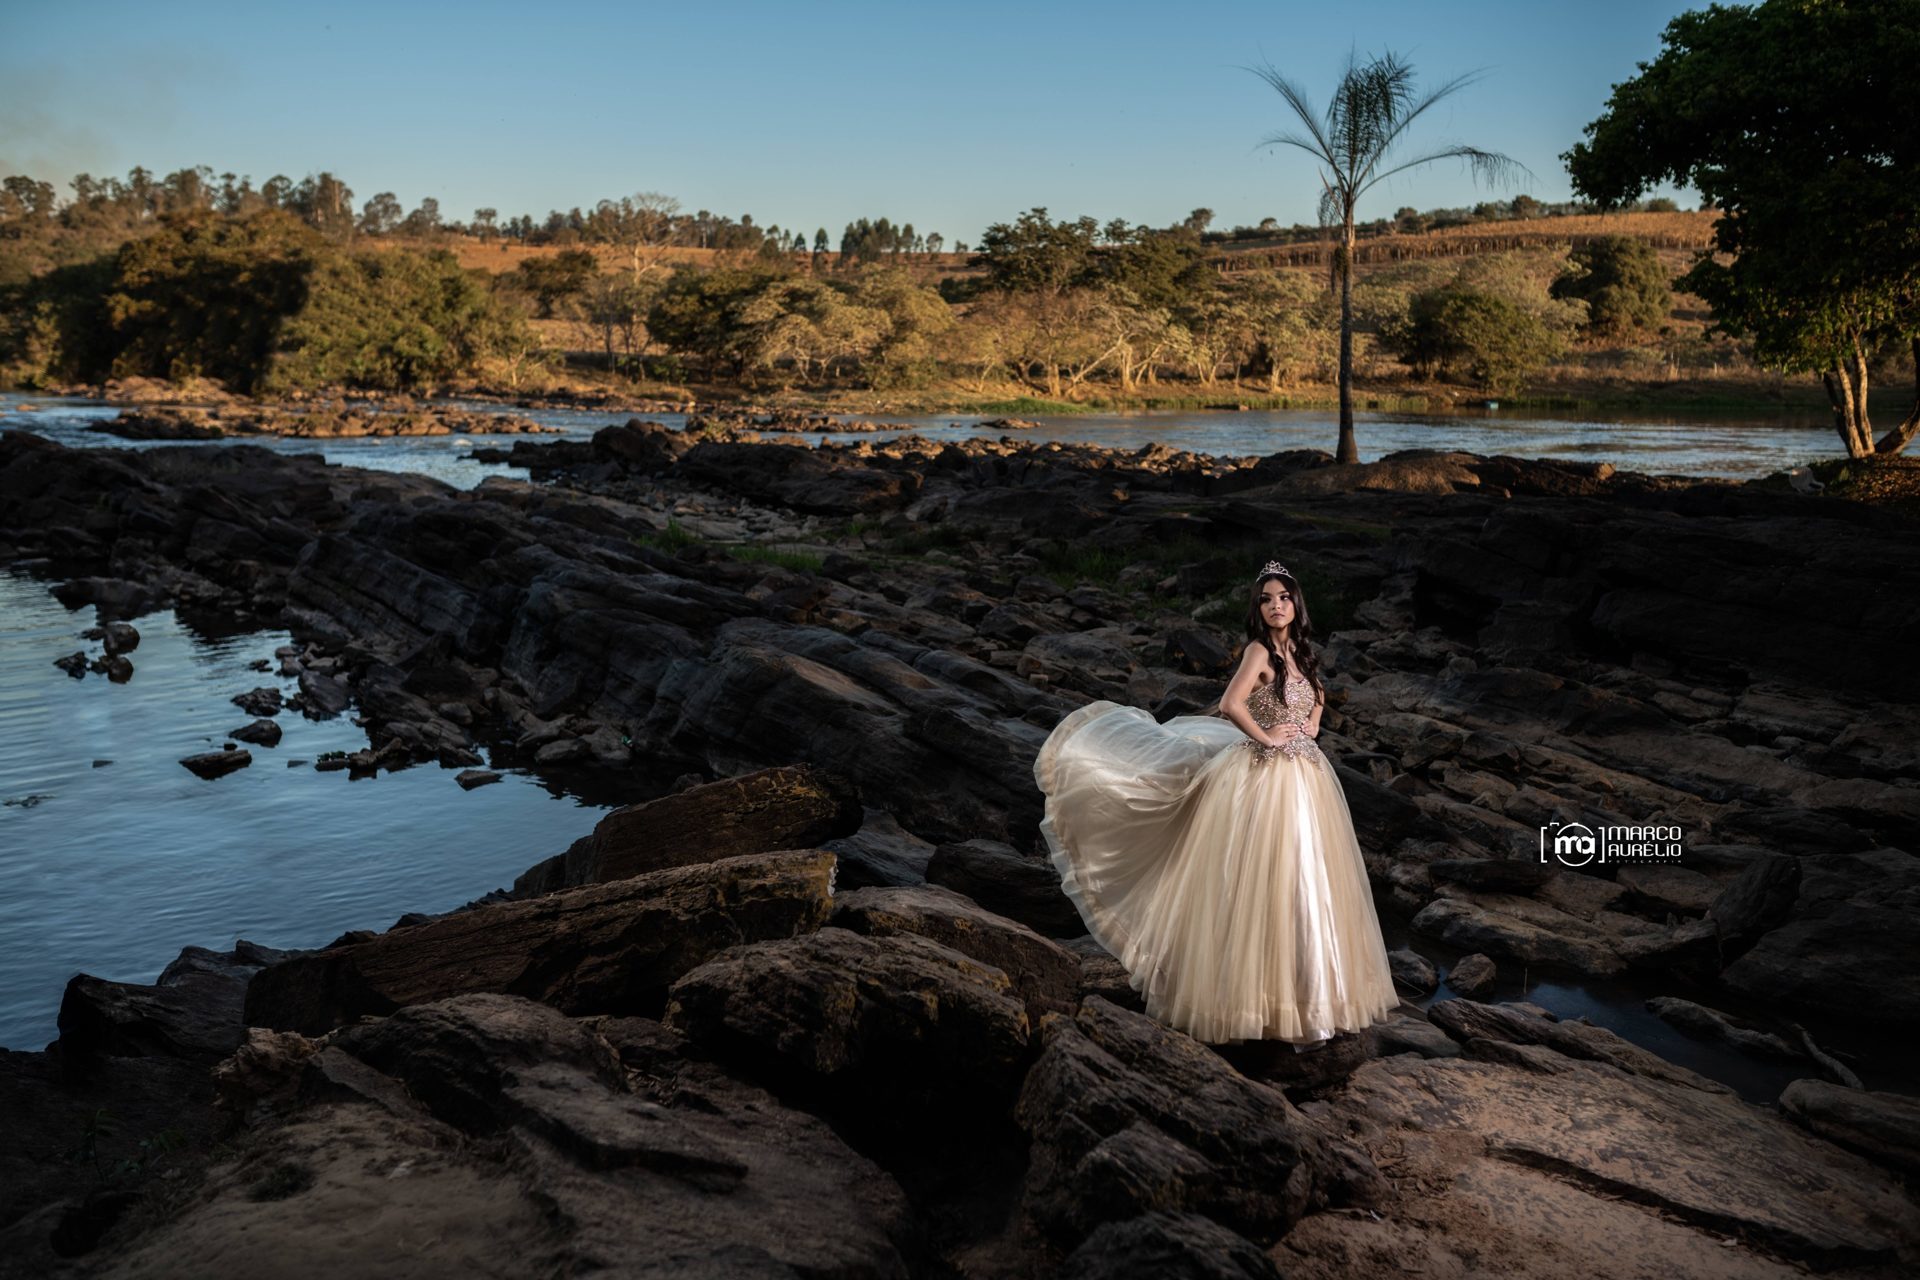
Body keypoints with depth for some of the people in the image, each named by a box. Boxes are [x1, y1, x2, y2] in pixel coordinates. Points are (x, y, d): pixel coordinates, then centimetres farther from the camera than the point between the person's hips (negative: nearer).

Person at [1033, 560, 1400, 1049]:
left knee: (1304, 884, 12)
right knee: (1263, 884, -3)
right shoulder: (1259, 650, -11)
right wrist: (1268, 738, -14)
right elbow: (1231, 704, -26)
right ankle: (1269, 1000, 8)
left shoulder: (1299, 652, 12)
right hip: (1264, 776, -8)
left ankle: (1306, 995, 23)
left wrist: (1310, 726, 13)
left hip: (1305, 778, 8)